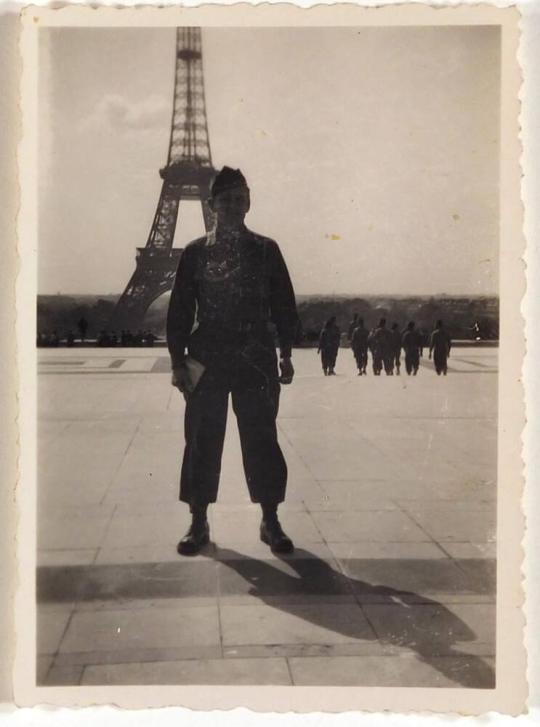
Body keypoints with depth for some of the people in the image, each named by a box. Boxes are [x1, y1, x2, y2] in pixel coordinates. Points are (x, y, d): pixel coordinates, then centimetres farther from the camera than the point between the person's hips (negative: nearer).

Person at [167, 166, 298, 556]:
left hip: (257, 361, 0)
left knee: (262, 440, 1)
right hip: (206, 362, 0)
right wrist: (178, 360, -1)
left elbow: (284, 305, 8)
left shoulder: (266, 249, 7)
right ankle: (199, 523, 12)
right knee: (202, 442, 2)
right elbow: (180, 309, 5)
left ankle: (271, 521, 12)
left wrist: (286, 354, 2)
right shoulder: (195, 252, 6)